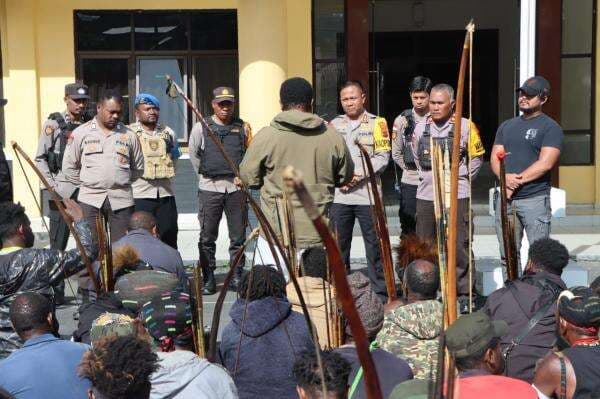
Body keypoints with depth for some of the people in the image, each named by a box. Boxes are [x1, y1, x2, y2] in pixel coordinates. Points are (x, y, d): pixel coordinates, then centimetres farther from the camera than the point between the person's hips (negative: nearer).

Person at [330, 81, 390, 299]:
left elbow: (382, 157, -5)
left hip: (367, 194, -3)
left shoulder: (377, 123, 2)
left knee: (374, 245, 1)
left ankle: (381, 291, 9)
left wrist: (359, 175, -14)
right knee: (338, 245, 8)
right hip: (339, 195, 3)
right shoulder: (335, 124, 12)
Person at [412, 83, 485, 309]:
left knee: (459, 248, -2)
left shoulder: (465, 127, -3)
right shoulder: (421, 129, 7)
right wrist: (426, 177, 12)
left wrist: (461, 179, 3)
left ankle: (464, 295, 8)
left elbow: (476, 158, 6)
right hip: (426, 197, 4)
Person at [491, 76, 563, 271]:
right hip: (505, 198, 6)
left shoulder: (550, 127, -1)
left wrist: (517, 181, -12)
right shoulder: (507, 126, 17)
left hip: (534, 198, -6)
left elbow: (545, 163, -12)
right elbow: (495, 158, 10)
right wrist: (505, 178, -11)